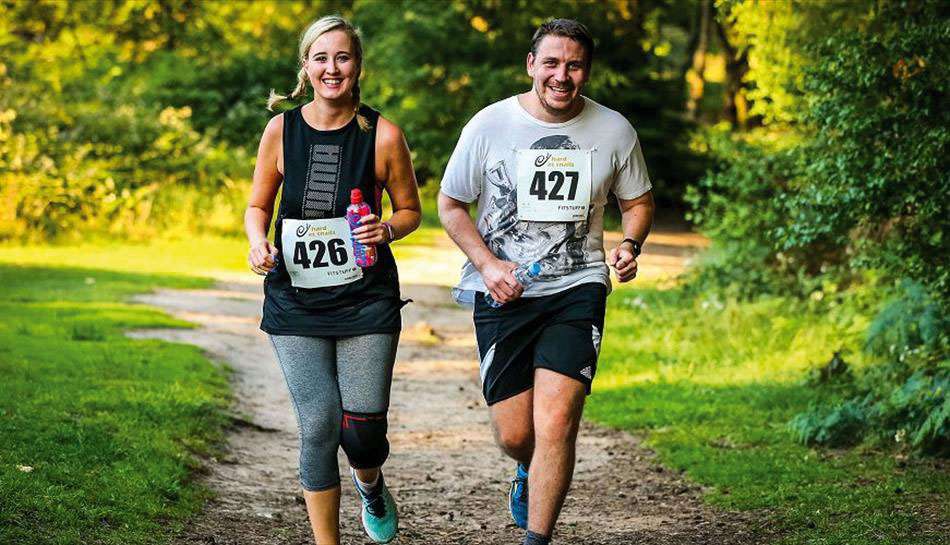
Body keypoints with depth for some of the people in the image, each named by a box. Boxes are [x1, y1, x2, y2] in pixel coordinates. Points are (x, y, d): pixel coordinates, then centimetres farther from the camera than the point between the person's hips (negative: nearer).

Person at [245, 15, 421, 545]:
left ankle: (371, 484, 35)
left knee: (363, 430, -3)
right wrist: (258, 241, -9)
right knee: (319, 427, -4)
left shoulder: (384, 135, -4)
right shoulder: (282, 130, 0)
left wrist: (388, 230, -14)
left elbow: (410, 210, 8)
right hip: (296, 301, 1)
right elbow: (258, 206, 12)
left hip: (367, 299, -1)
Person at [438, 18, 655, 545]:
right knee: (514, 435, 3)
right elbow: (451, 204, 6)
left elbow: (638, 202, 16)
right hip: (502, 294, 0)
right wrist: (488, 265, -9)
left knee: (555, 424, -15)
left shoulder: (613, 130, 1)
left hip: (577, 289, 0)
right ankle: (530, 470, 41)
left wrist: (629, 245, -5)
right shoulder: (490, 125, -3)